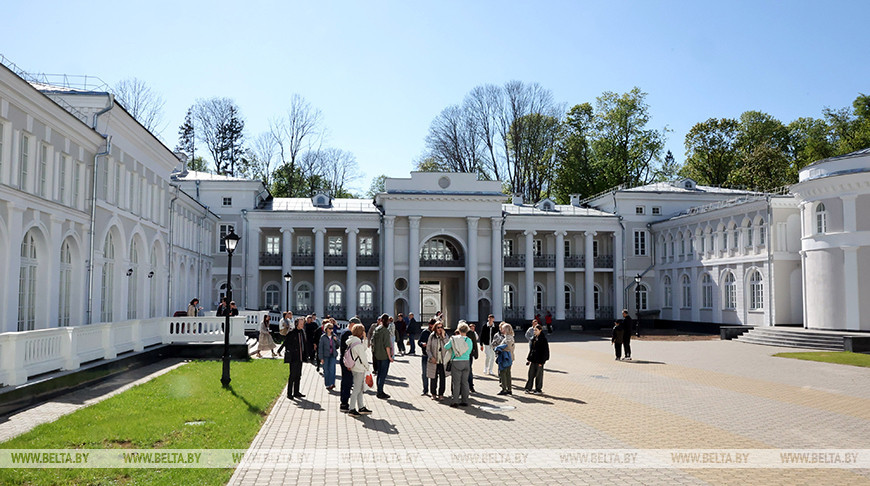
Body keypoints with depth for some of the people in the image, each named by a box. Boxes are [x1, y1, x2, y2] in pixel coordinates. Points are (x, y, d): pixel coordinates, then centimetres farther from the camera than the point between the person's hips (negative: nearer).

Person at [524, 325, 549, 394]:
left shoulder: (543, 339, -13)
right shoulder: (534, 338, 10)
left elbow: (545, 351, -14)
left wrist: (541, 361, -16)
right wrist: (528, 359, 12)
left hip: (539, 360, -7)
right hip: (533, 359, 7)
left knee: (538, 374, 3)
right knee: (531, 374, 8)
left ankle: (538, 389, 13)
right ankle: (528, 388, 15)